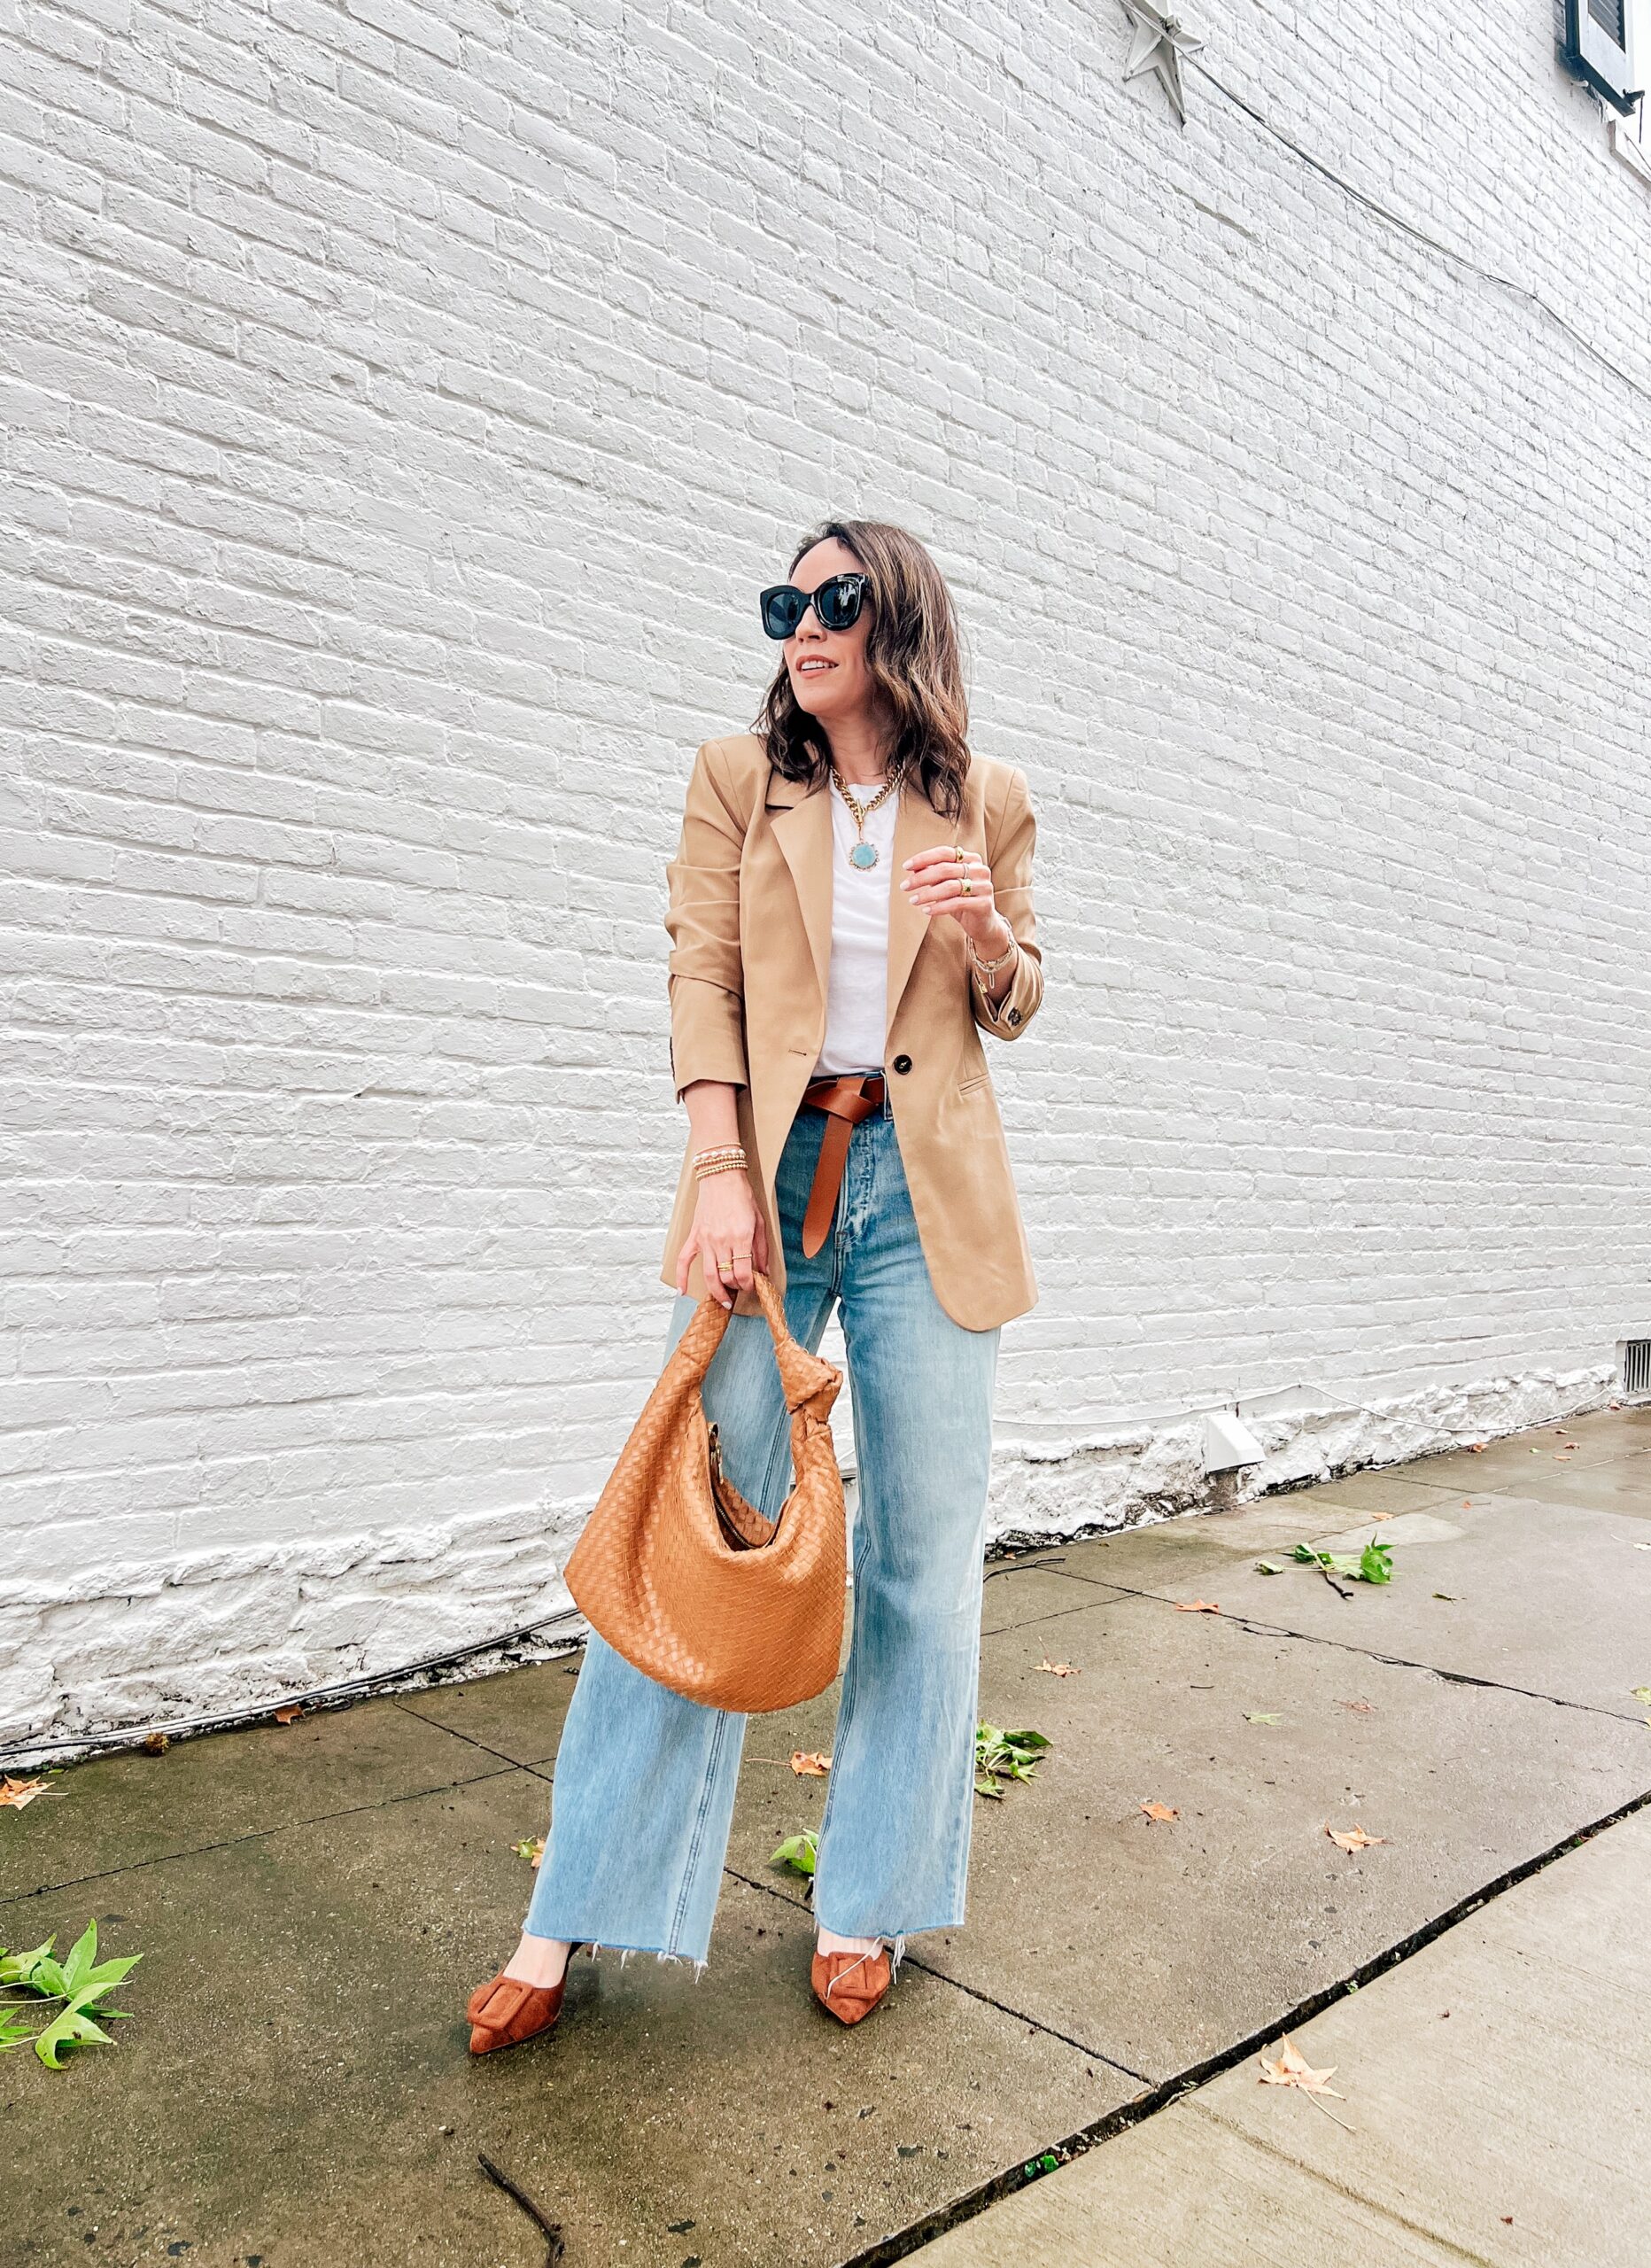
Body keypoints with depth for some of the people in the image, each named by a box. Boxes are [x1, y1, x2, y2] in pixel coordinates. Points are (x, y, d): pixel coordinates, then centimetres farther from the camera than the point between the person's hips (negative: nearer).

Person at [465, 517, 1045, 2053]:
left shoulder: (987, 804, 9)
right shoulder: (736, 778, 8)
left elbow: (1014, 1006, 14)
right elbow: (702, 976, -1)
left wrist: (988, 930, -9)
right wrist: (720, 1169, -14)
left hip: (923, 1189, 1)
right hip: (768, 1171, -1)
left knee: (924, 1550, 4)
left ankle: (870, 1902, 23)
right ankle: (576, 1918, 13)